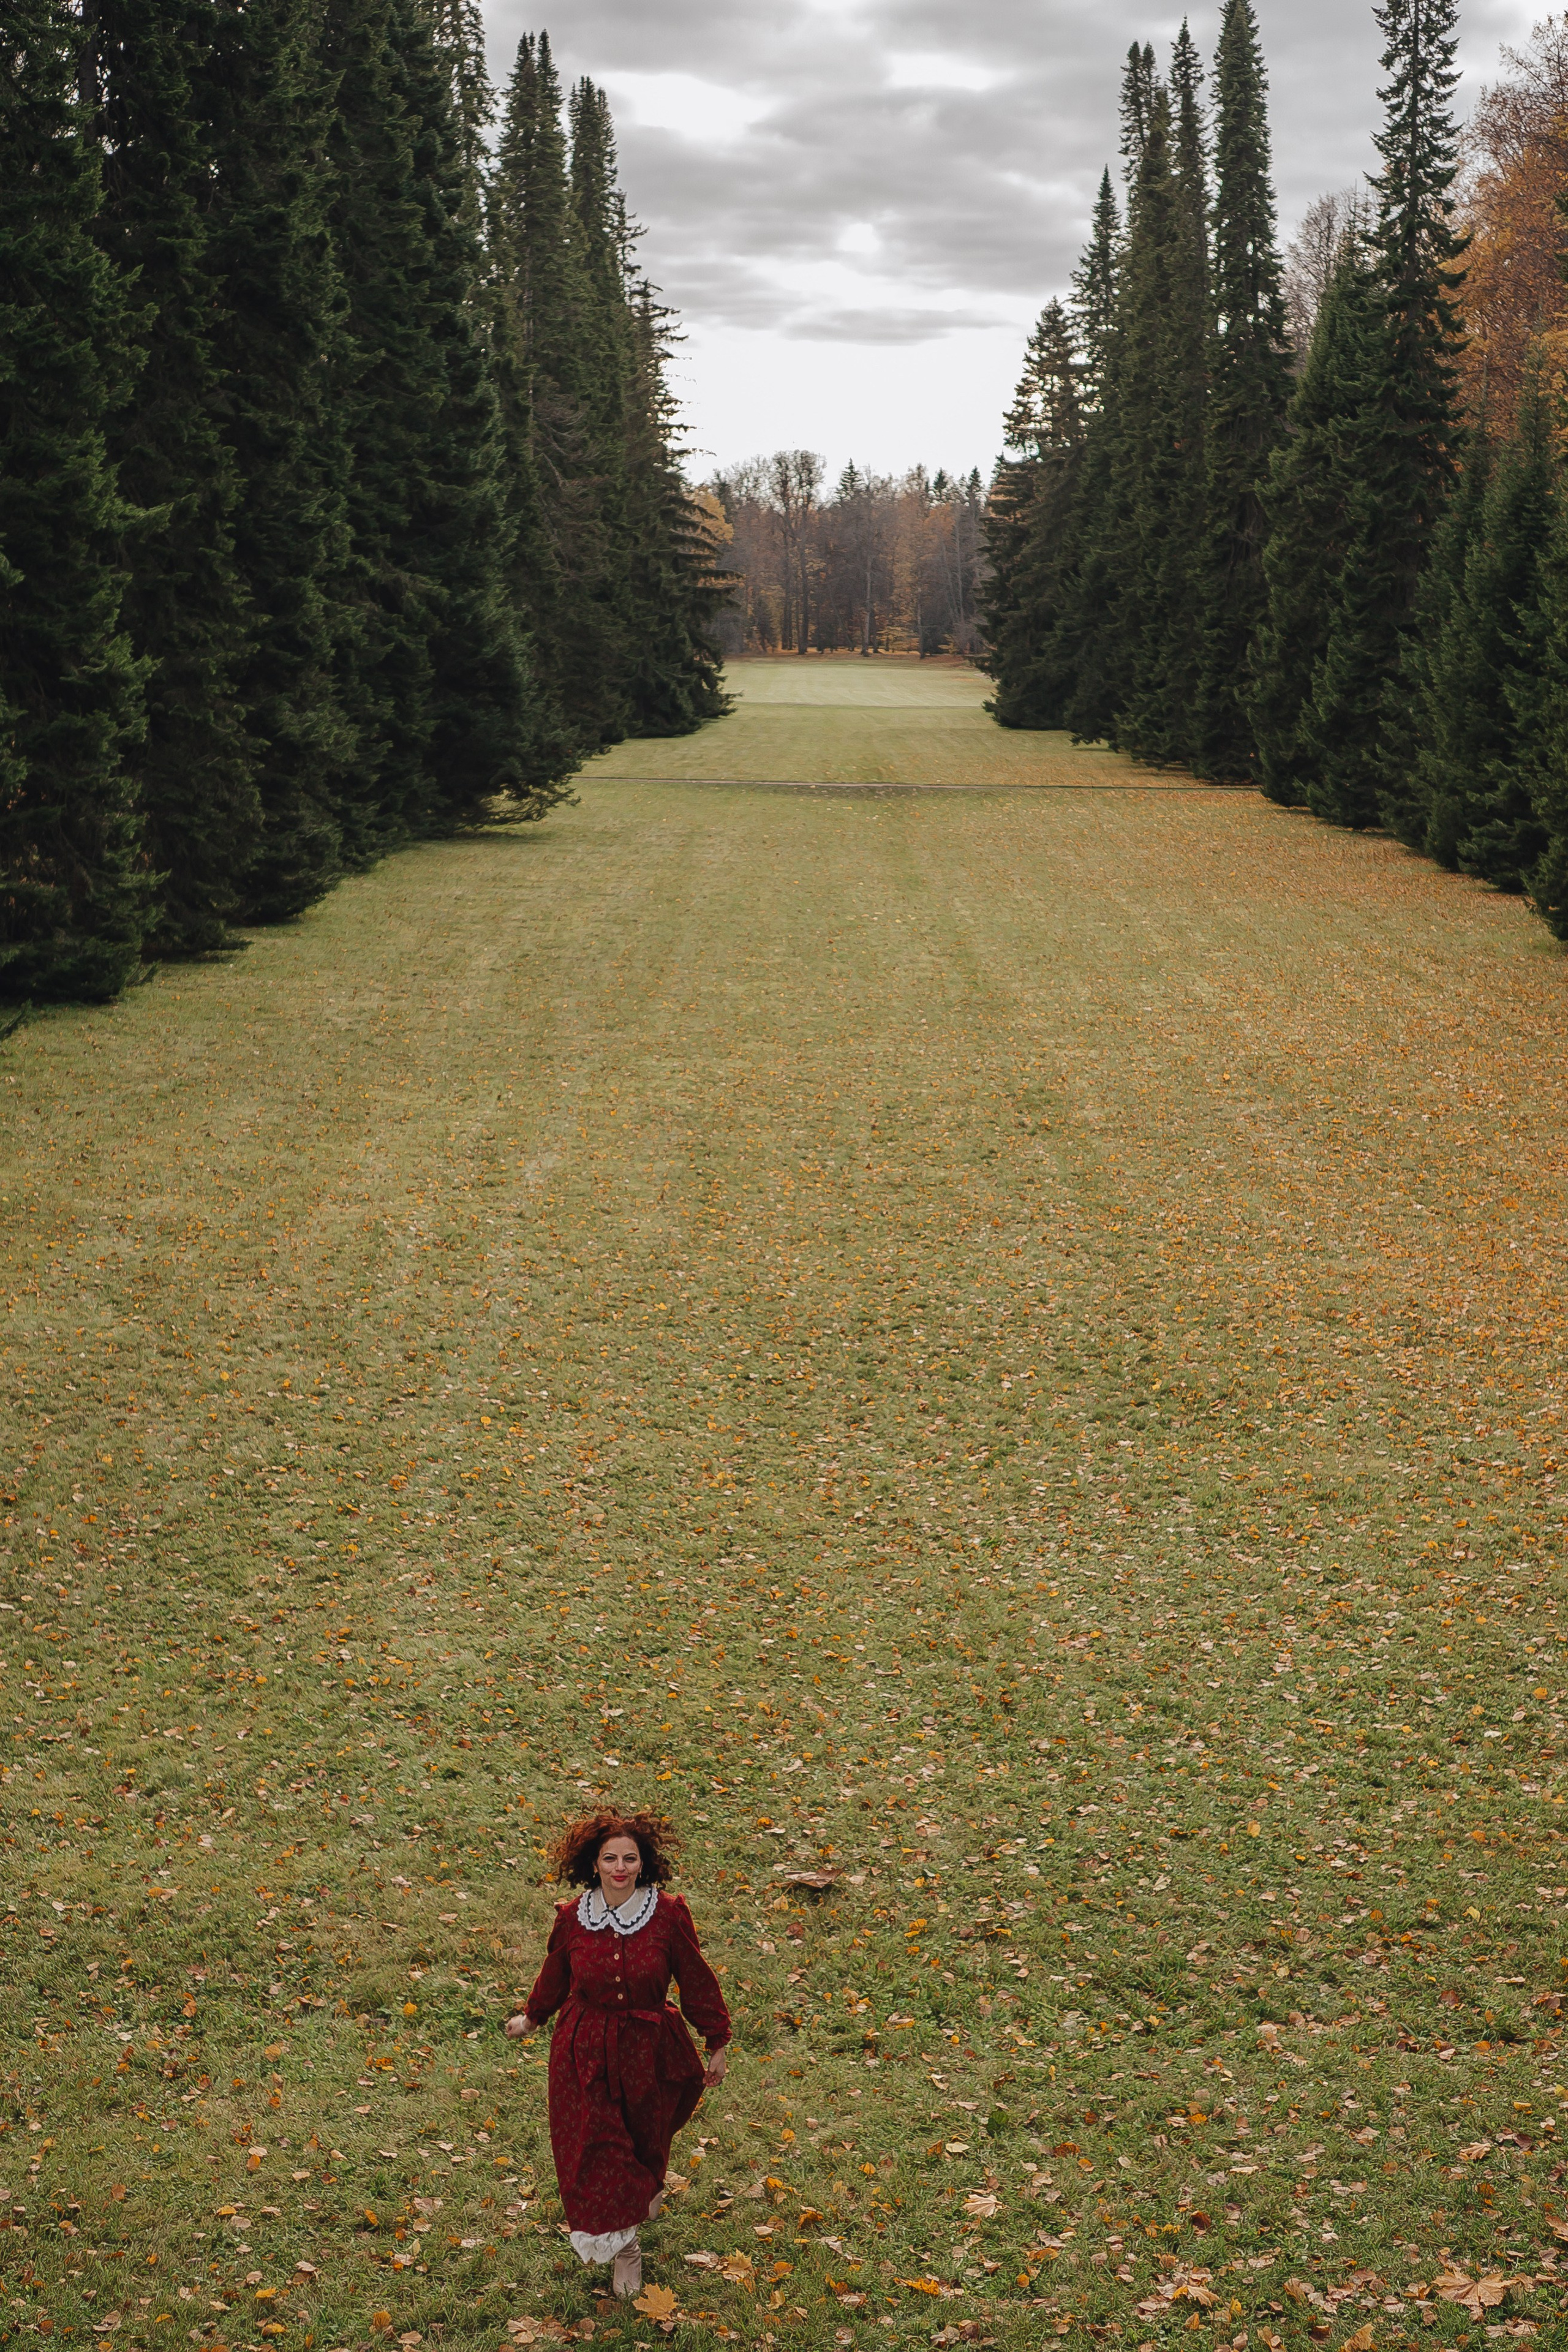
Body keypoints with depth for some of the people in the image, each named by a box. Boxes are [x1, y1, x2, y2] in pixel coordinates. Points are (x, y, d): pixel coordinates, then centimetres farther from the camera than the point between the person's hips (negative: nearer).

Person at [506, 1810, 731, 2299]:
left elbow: (695, 1980, -4)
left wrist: (717, 2042, 2)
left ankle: (642, 2198, 54)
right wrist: (531, 2017, 25)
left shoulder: (669, 1915, -15)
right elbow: (556, 1977, 11)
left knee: (645, 2139, 19)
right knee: (594, 2148, -1)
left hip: (647, 2049, 0)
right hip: (585, 2052, 0)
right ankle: (623, 2245, 20)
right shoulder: (573, 1919, -10)